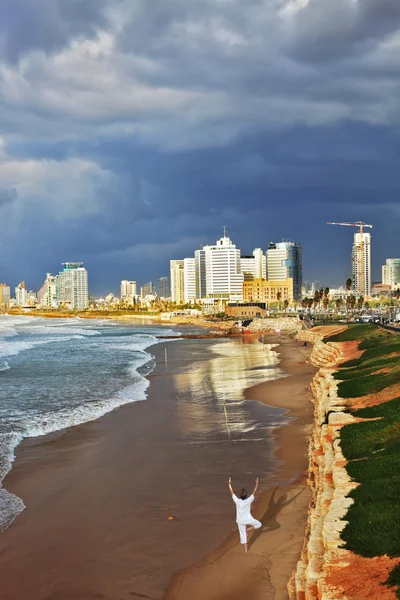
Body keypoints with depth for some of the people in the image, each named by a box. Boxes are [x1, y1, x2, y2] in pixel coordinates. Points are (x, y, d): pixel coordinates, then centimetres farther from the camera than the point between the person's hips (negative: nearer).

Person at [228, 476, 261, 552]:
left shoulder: (237, 501, -19)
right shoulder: (248, 501, -21)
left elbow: (231, 492, -10)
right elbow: (254, 492, -13)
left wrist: (229, 484, -1)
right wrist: (257, 484, -5)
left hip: (240, 520, 2)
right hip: (248, 519, -2)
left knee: (242, 534, 13)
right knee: (258, 524, 18)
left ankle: (245, 549, 18)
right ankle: (247, 530, 3)